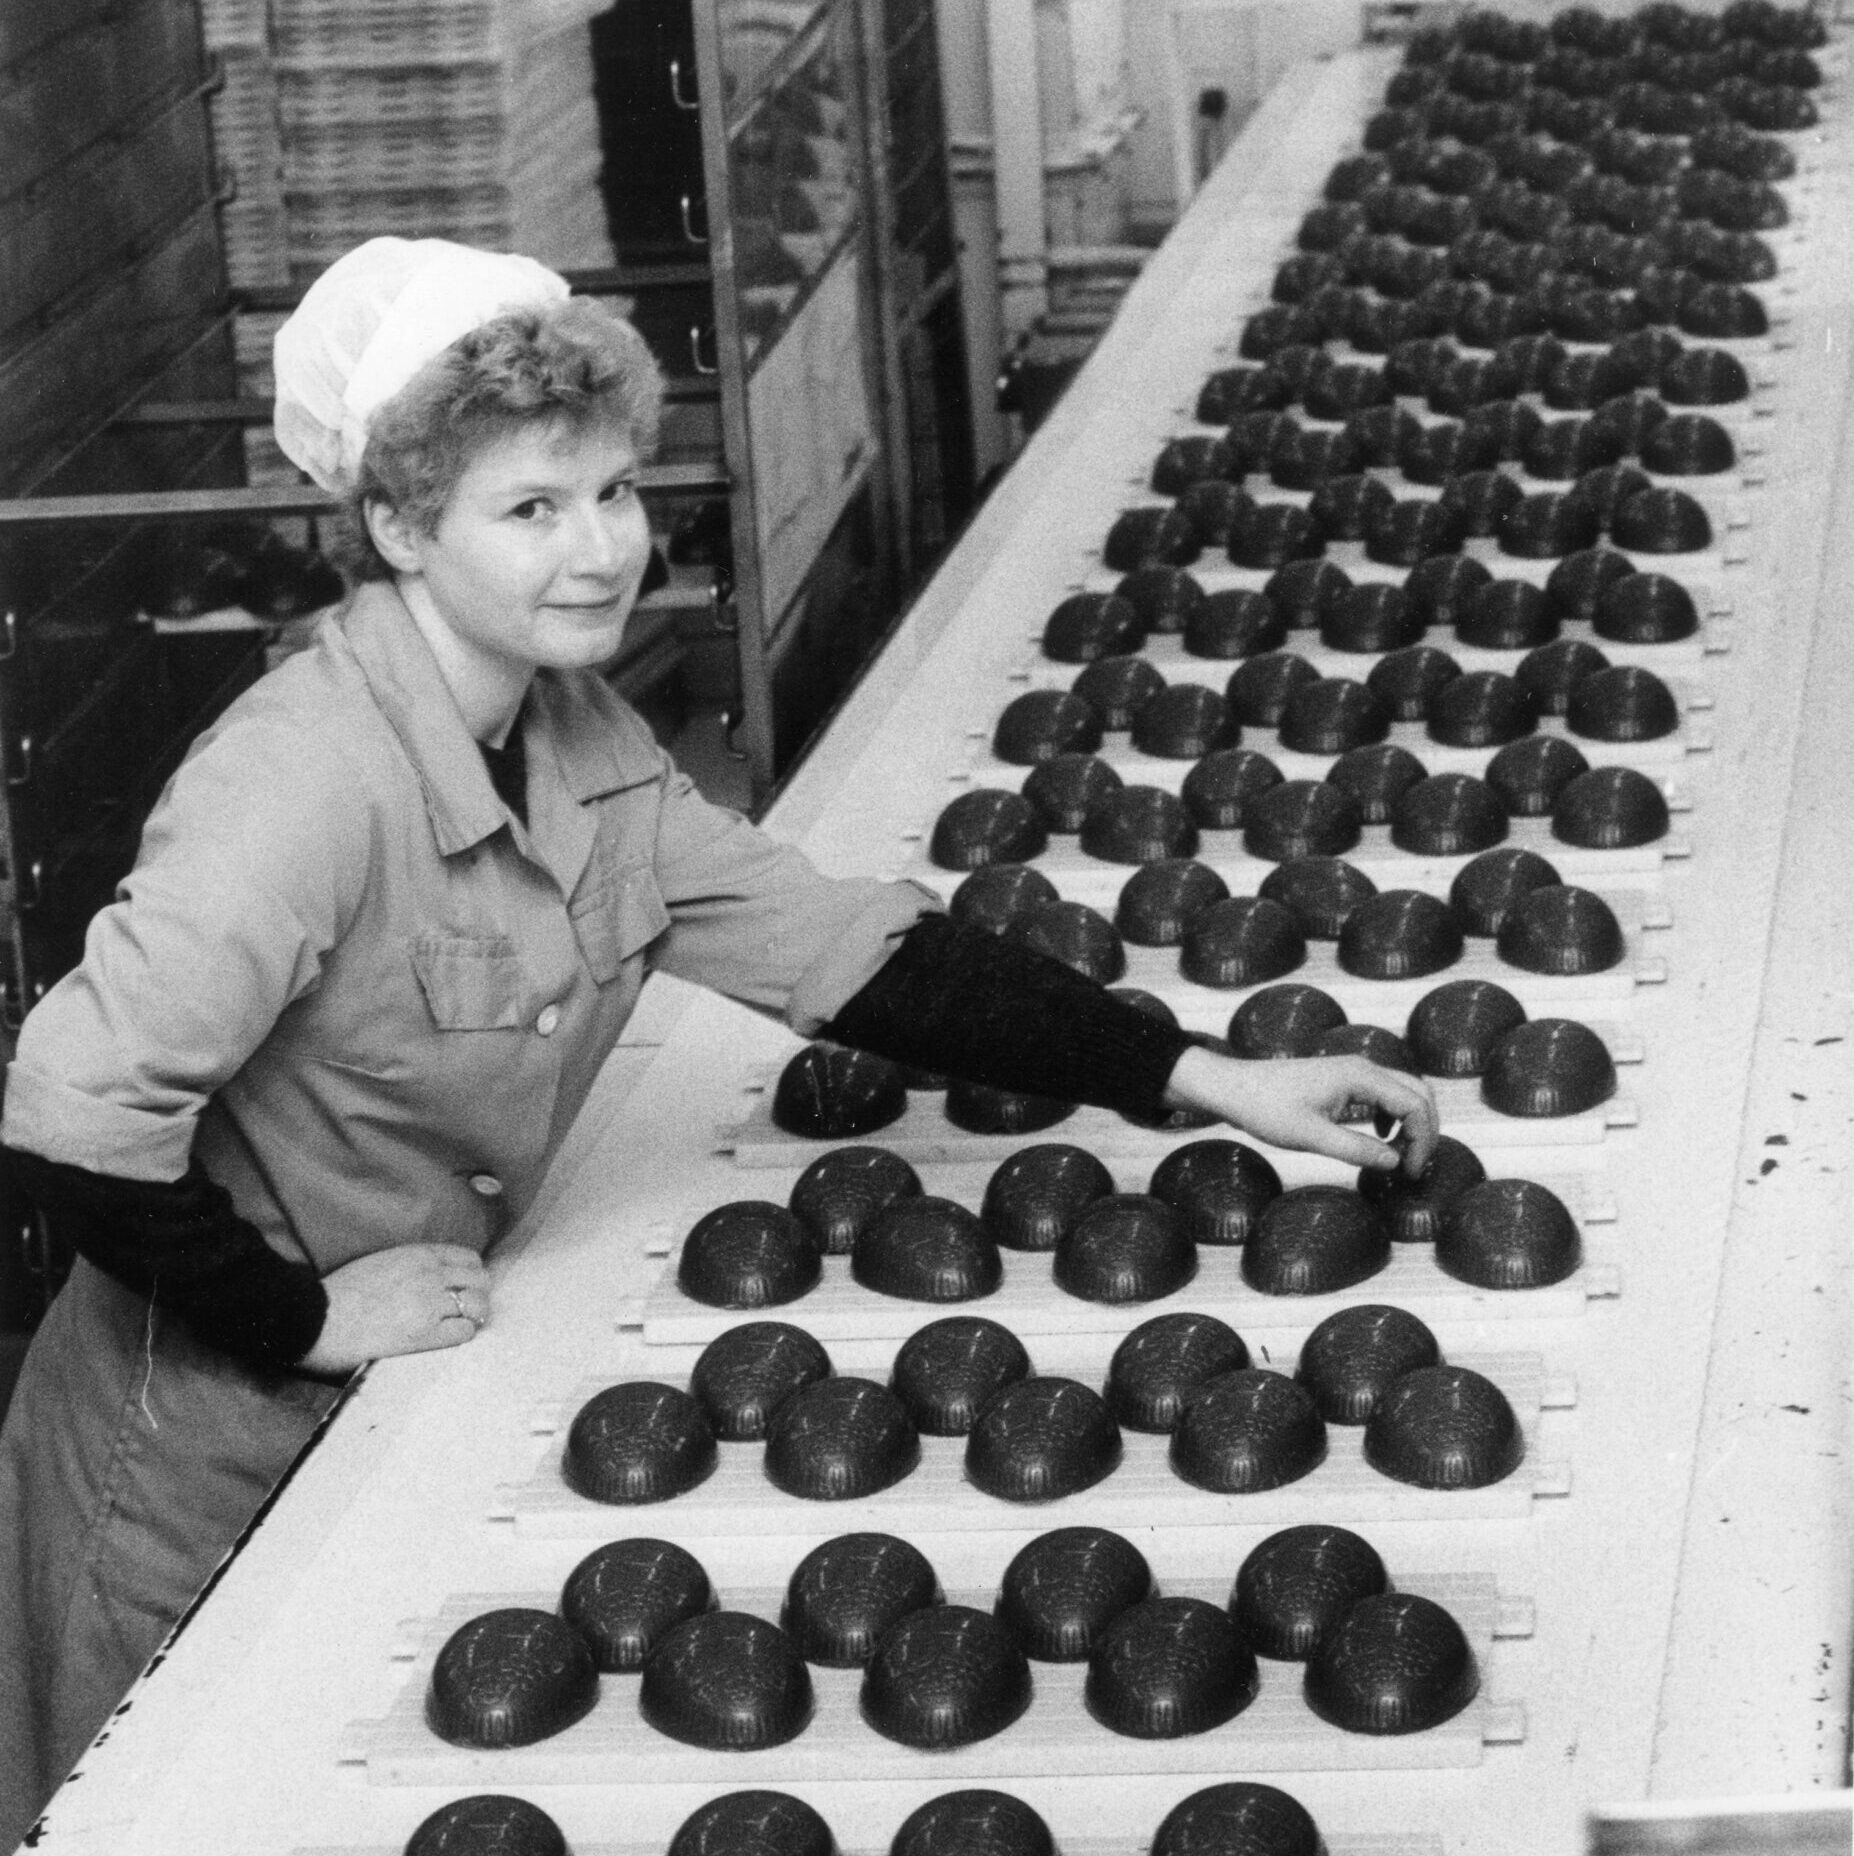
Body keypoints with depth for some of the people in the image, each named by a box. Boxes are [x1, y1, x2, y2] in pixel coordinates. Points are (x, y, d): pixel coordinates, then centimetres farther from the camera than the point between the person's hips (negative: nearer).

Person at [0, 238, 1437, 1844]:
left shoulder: (585, 746, -2)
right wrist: (306, 1320, -19)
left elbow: (843, 950, -3)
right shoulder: (313, 781, -28)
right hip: (210, 1459, -7)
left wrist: (1208, 1080, -9)